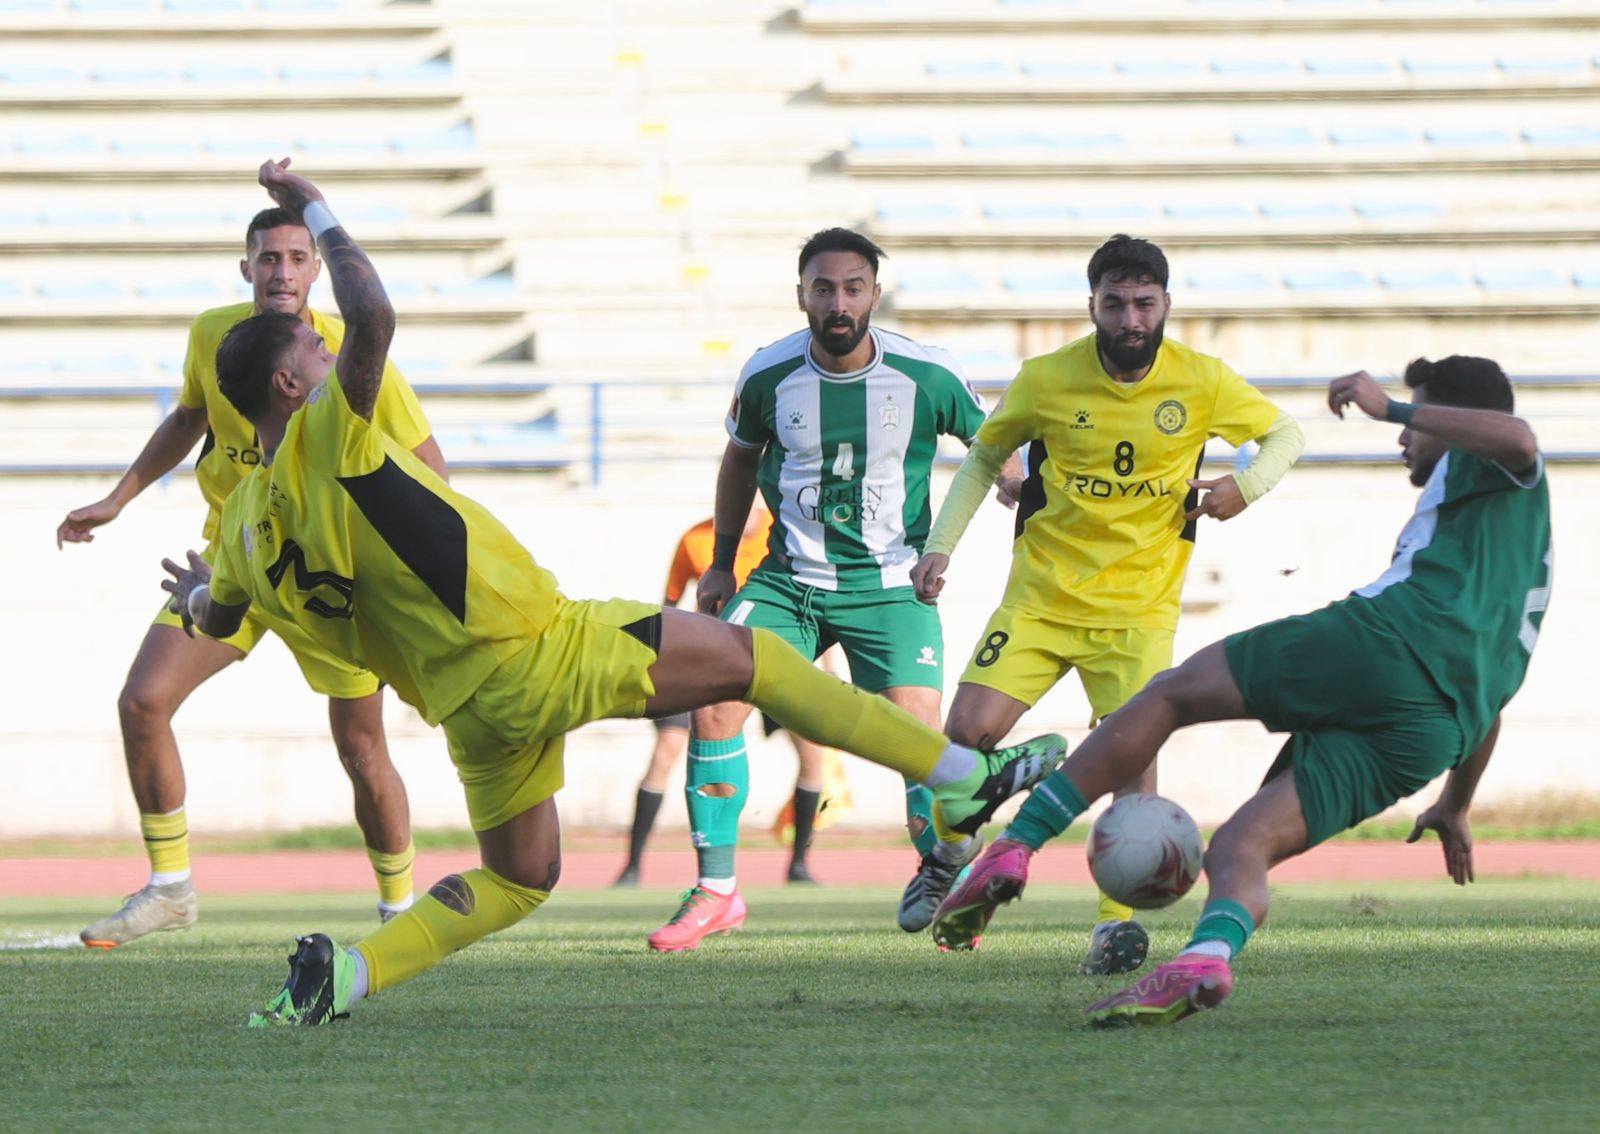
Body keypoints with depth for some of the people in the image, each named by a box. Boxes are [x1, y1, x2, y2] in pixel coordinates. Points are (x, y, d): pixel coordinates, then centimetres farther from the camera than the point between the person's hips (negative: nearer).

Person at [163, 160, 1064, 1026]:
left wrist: (198, 592, 49)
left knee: (518, 881, 22)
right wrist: (314, 210, -18)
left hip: (473, 711, 7)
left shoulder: (246, 522, 6)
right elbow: (374, 317, -31)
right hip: (542, 648, -7)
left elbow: (214, 616, 25)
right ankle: (964, 775, 10)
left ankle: (344, 972, -1)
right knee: (752, 657, 6)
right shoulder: (324, 438, -16)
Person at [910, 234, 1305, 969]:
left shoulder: (1202, 383, -5)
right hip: (1042, 595, 0)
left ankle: (1118, 922, -8)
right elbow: (985, 457, 10)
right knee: (966, 732, -12)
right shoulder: (1047, 379, -5)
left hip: (1138, 607, 0)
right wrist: (940, 546, 0)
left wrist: (1248, 485, -10)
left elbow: (1285, 434, 10)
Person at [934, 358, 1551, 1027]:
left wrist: (1391, 410, -6)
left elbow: (1516, 438, -10)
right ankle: (1210, 954, -39)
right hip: (1435, 733, 7)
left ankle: (1014, 849, -1)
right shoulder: (1526, 568, 41)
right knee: (1235, 850, -3)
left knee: (1169, 694, 8)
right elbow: (1491, 699, 46)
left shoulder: (1501, 474, 17)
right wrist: (1455, 809, 54)